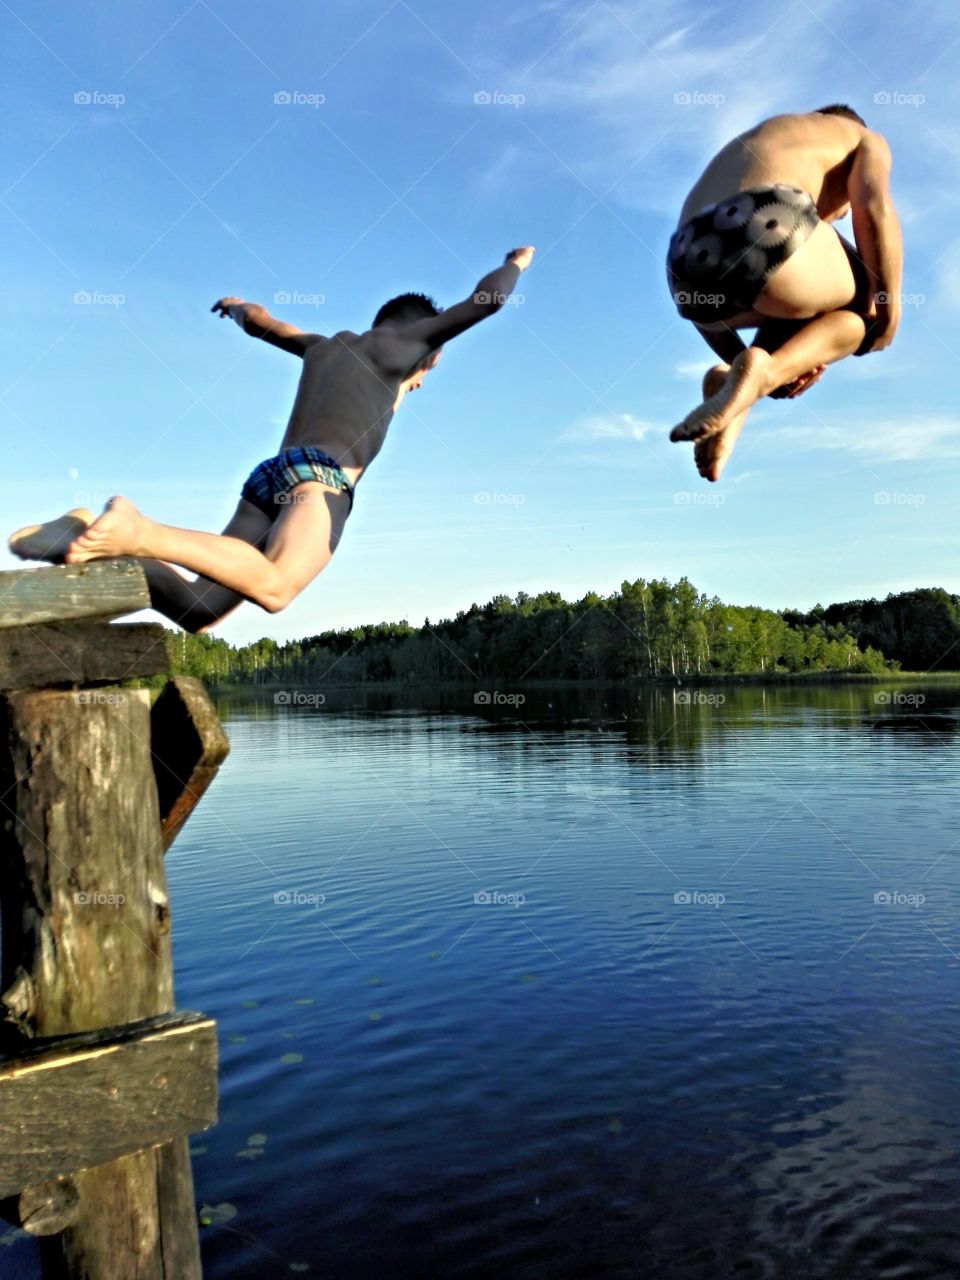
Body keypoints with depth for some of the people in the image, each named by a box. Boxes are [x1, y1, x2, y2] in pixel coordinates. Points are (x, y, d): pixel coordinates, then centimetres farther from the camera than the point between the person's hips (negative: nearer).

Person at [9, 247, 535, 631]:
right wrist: (515, 264, 38)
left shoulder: (324, 347, 35)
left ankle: (95, 535, -21)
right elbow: (486, 300, 17)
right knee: (273, 587, -33)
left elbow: (265, 324, 52)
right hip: (321, 476, -7)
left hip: (272, 475, 7)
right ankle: (138, 533, -46)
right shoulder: (397, 341, 18)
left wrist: (240, 308, 75)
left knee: (199, 611, -5)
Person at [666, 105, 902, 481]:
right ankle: (766, 371, -5)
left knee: (796, 310, 37)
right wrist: (890, 310, 12)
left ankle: (733, 380, 6)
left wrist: (737, 361, 33)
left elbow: (698, 296, 35)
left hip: (692, 269, 6)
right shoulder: (865, 140, 29)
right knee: (868, 307, 25)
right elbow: (874, 208, 4)